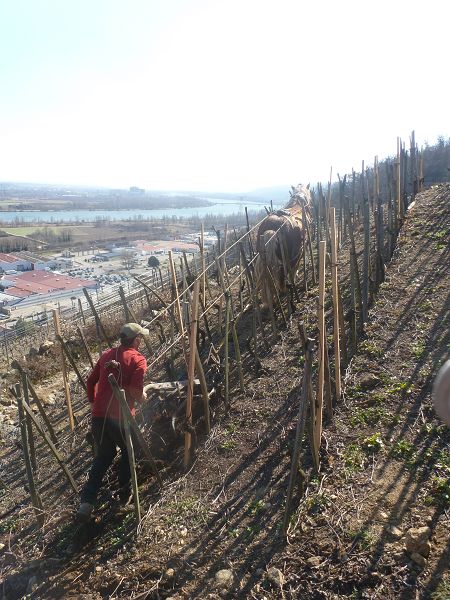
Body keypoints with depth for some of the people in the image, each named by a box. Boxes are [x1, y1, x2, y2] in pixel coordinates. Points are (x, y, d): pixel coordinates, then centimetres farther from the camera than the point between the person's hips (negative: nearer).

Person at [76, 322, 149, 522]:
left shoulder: (107, 354, 12)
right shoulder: (138, 359, -6)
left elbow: (91, 381, 17)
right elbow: (136, 391, -16)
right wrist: (143, 398, 5)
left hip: (98, 415, 5)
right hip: (120, 416, -5)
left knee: (103, 456, 22)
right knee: (128, 452, 22)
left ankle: (86, 502, 14)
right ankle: (125, 493, 32)